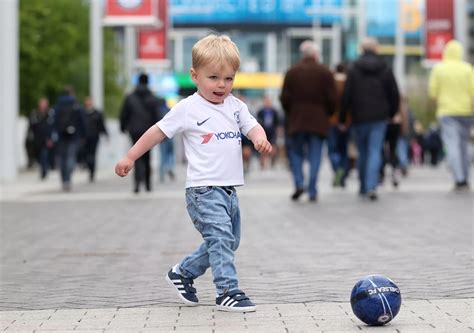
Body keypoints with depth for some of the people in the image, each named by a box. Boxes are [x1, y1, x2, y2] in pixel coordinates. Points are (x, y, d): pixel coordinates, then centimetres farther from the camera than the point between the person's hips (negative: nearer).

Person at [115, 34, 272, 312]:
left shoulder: (236, 106, 10)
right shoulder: (188, 109, -5)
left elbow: (252, 126, 0)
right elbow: (158, 132, 1)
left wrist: (260, 138, -25)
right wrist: (130, 157, 2)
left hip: (229, 190, 7)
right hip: (204, 188, -7)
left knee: (229, 242, 16)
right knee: (220, 237, -18)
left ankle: (183, 273, 30)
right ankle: (228, 292, -15)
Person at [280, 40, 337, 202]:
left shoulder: (291, 72, 3)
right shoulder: (325, 73, -1)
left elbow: (284, 98, 0)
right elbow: (332, 99, -4)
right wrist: (327, 114, 13)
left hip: (296, 120, 1)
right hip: (318, 121, 0)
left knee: (295, 152, 12)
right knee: (315, 156, 2)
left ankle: (299, 182, -7)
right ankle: (312, 192, -1)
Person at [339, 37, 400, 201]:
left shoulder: (354, 69, -2)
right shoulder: (385, 69, 3)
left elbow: (346, 96, -4)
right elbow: (395, 95, 6)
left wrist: (342, 118, 2)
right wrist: (391, 113, 21)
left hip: (359, 118, 0)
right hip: (379, 117, 0)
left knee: (362, 152, 12)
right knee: (375, 152, -3)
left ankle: (363, 187, 20)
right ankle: (372, 186, -18)